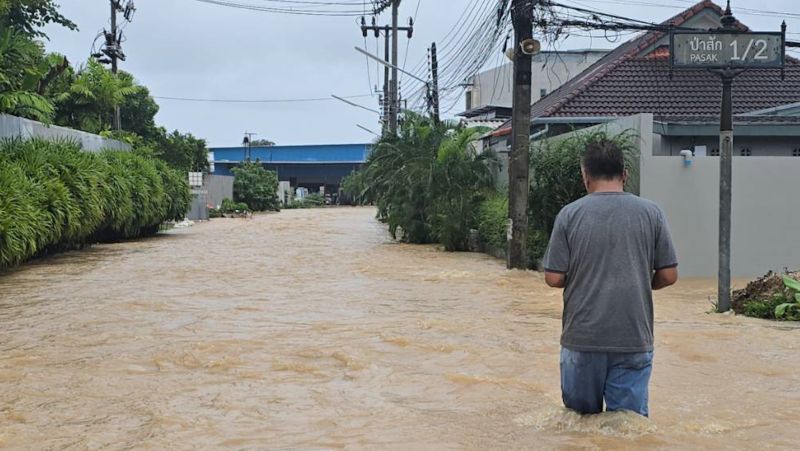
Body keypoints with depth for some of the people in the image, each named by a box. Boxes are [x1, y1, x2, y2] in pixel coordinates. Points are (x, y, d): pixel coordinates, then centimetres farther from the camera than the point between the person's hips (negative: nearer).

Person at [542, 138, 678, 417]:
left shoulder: (570, 214, -4)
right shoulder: (651, 213, -1)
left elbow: (554, 278, -4)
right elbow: (668, 276, 1)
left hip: (582, 338, 0)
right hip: (634, 339, 0)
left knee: (581, 418, 16)